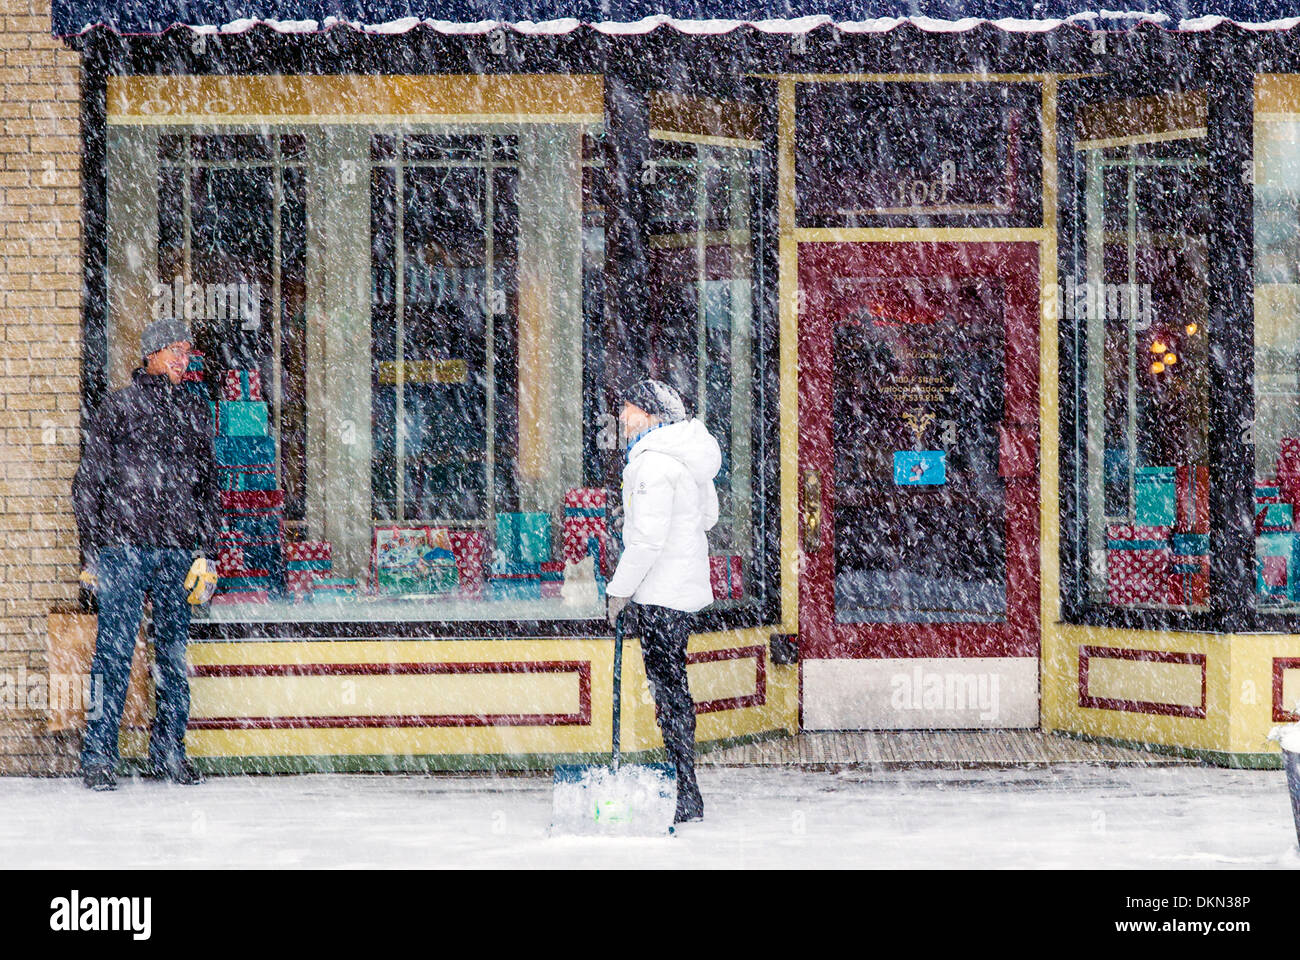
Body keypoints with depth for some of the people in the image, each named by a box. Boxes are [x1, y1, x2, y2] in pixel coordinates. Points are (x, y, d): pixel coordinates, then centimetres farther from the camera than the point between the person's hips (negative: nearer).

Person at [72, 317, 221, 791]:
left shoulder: (195, 410, 14)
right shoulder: (118, 406, 3)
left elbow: (207, 483, 18)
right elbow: (88, 482, 3)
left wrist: (206, 554, 11)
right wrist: (91, 553, -2)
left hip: (179, 551, 4)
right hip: (123, 546, -4)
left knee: (174, 655, 6)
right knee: (114, 652, -7)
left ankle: (169, 753, 14)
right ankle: (98, 756, -2)